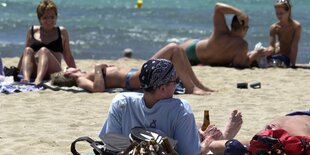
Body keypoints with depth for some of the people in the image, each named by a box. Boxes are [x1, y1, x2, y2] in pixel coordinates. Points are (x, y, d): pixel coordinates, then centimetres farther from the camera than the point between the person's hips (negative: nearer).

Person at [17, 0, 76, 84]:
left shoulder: (62, 32, 14)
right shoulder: (32, 31, 17)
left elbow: (68, 56, 18)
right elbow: (25, 54, 25)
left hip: (53, 73, -2)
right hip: (33, 73, 2)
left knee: (43, 51, -28)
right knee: (28, 50, -24)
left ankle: (38, 80, -57)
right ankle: (26, 78, -52)